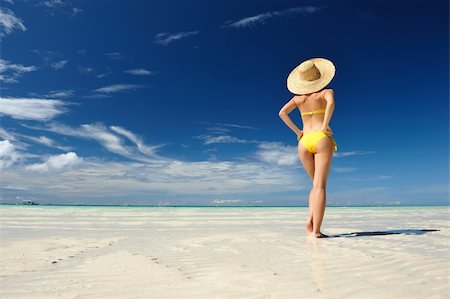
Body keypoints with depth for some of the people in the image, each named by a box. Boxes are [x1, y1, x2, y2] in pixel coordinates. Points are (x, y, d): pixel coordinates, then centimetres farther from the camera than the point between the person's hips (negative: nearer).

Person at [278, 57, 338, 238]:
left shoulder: (298, 97, 15)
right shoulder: (326, 92, 7)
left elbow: (282, 112, 1)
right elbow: (331, 103, -17)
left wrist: (297, 132, 6)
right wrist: (325, 127, -11)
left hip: (304, 142, 3)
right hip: (322, 139, -3)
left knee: (317, 184, 16)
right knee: (320, 186, -8)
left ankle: (310, 220, -1)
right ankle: (316, 231, -15)